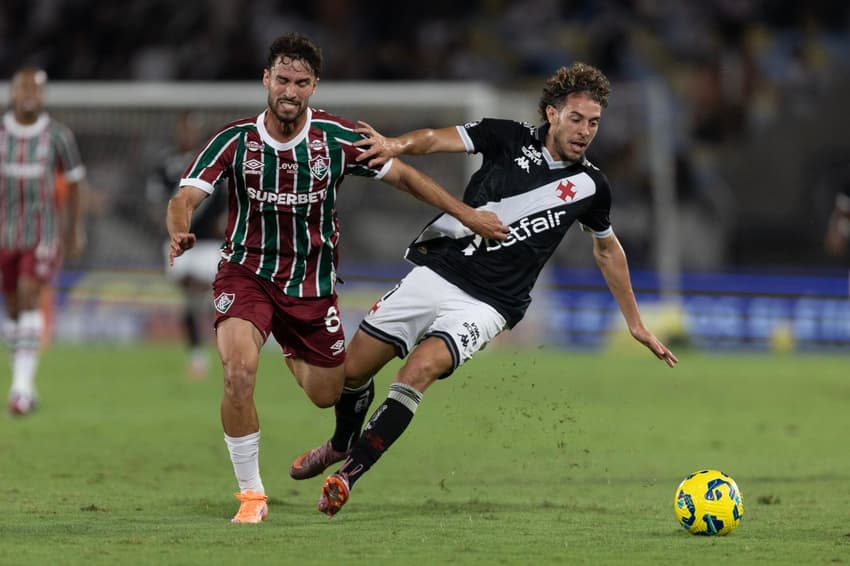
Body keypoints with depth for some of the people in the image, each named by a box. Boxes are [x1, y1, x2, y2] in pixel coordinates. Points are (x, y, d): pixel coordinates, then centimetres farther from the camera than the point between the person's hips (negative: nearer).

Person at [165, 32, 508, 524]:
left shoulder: (337, 138, -10)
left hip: (312, 284, 2)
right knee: (239, 373, -28)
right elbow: (186, 198, -19)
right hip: (247, 273, -2)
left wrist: (467, 215, 2)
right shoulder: (235, 141, -13)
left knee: (328, 395, 11)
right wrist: (180, 233, -43)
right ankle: (251, 495, -11)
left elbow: (401, 175, 2)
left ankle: (293, 353, 50)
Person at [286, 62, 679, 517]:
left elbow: (607, 250, 19)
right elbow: (437, 139, -11)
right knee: (351, 370, 4)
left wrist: (635, 323, 24)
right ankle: (340, 444, 37)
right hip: (436, 271, 2)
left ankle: (348, 474, -21)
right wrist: (397, 145, -34)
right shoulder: (510, 138, -1)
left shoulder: (589, 187, 2)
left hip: (486, 304, -2)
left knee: (421, 368, -28)